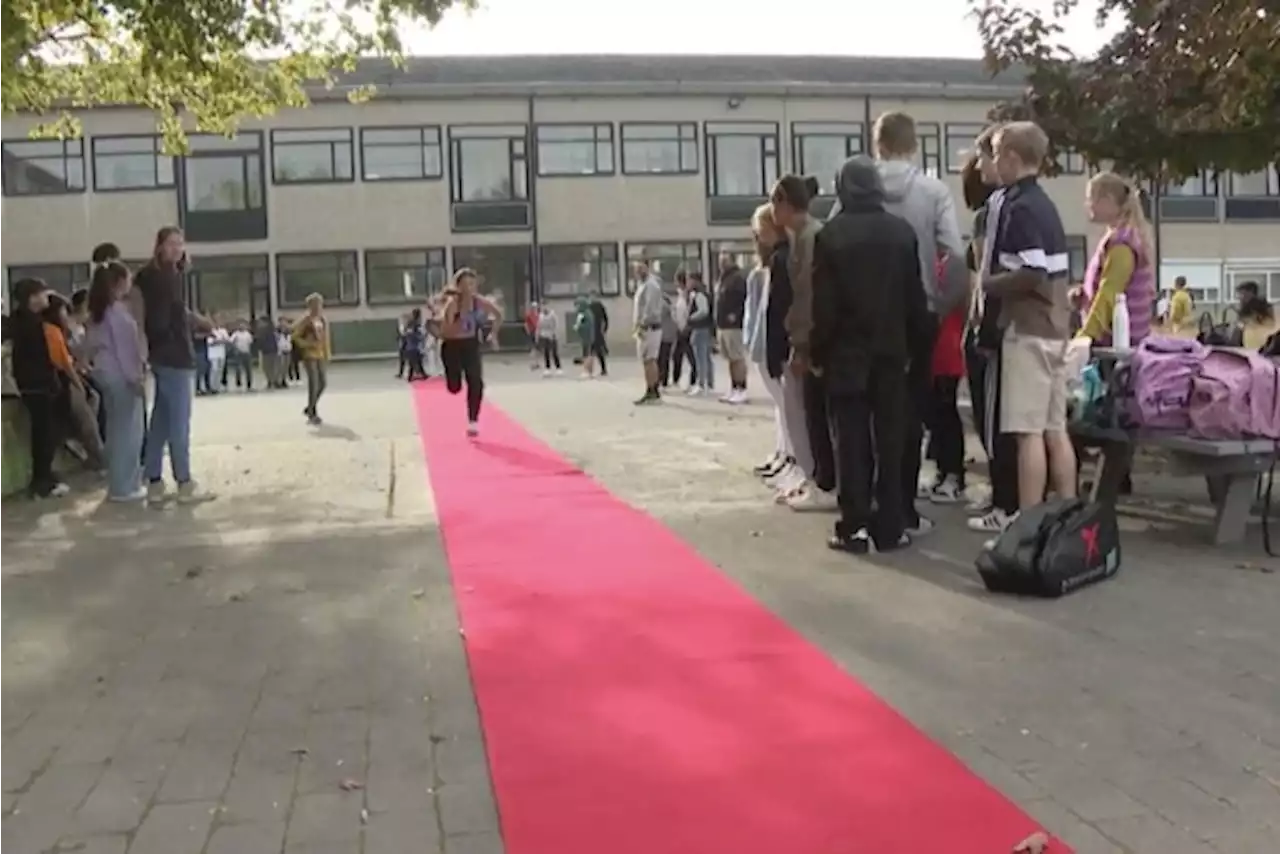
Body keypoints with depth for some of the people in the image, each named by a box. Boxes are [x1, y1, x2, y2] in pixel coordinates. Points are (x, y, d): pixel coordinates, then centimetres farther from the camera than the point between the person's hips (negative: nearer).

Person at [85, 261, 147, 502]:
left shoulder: (99, 310, 13)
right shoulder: (117, 310, -15)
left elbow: (96, 345, 17)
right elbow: (124, 347, -18)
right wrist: (135, 376, -15)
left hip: (106, 373, 10)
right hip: (120, 375, -10)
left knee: (116, 430, 15)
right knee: (128, 431, -4)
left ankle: (118, 483, 21)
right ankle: (124, 487, -1)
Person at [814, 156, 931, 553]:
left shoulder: (830, 235, -8)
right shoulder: (902, 231, 1)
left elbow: (823, 305, -8)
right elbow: (915, 297, 3)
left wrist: (818, 353, 0)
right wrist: (916, 346, 11)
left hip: (847, 353, -2)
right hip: (892, 351, 2)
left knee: (853, 442, 2)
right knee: (891, 441, 6)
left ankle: (855, 528, 2)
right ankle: (890, 527, 9)